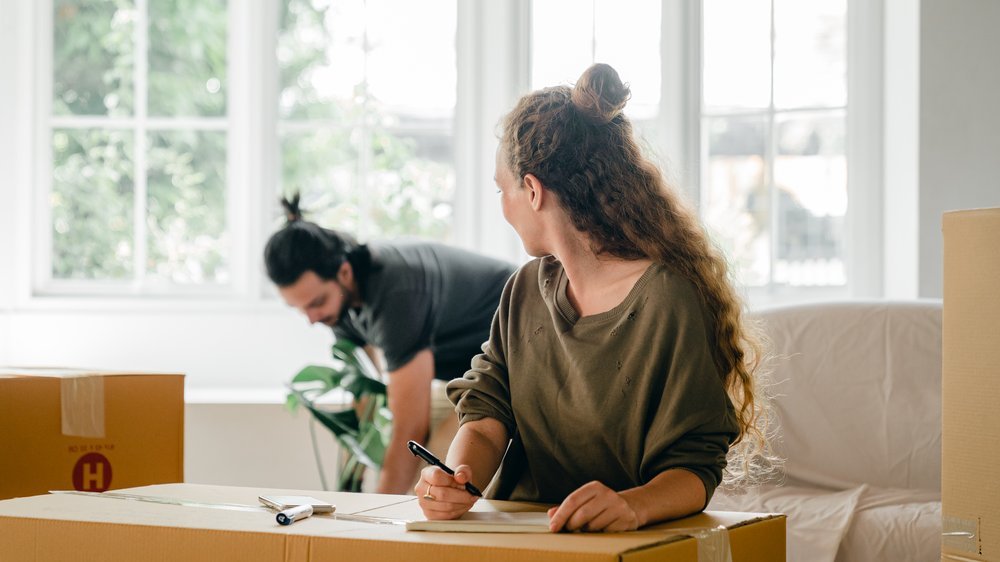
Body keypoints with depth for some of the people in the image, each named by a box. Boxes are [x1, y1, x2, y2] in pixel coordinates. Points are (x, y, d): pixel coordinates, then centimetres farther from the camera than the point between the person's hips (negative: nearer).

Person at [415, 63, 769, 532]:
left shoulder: (669, 301, -10)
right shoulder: (526, 289, 14)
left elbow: (695, 467, -12)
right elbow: (486, 416, 6)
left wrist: (632, 505, -33)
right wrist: (458, 478, -16)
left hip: (628, 547, -5)